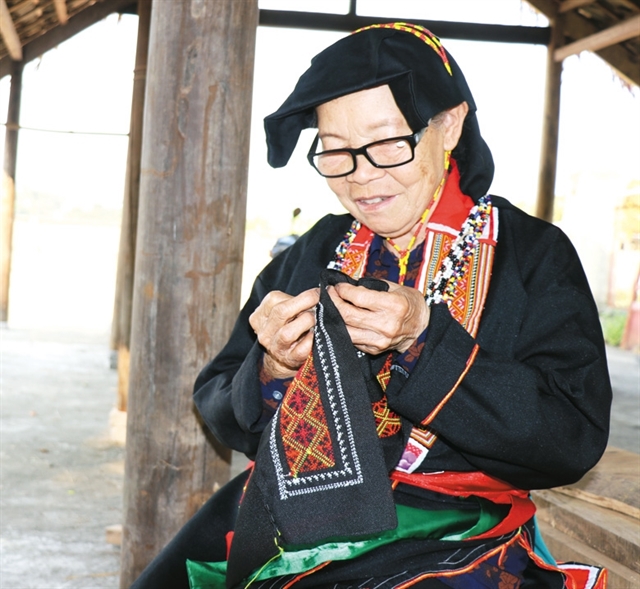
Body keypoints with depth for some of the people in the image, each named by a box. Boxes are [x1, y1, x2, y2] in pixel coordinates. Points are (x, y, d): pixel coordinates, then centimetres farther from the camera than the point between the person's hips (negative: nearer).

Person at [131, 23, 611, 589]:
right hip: (290, 517, 4)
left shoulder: (534, 254, 0)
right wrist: (272, 371, -11)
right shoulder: (313, 255, 11)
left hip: (447, 538, -3)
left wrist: (426, 338, -18)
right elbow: (219, 412, 12)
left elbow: (575, 441, -9)